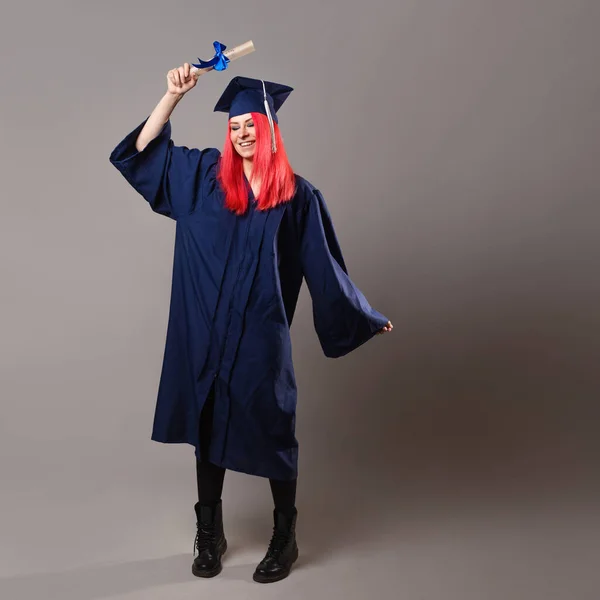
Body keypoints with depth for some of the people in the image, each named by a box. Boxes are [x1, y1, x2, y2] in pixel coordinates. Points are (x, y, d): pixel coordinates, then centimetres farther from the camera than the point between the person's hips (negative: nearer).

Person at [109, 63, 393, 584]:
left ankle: (285, 538, 26)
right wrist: (174, 95, -3)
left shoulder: (297, 195, -2)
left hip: (260, 336, -2)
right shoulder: (205, 174, 5)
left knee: (271, 433, 6)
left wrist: (367, 319, 6)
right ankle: (209, 535, 30)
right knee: (207, 426, 12)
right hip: (205, 332, 3)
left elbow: (324, 265, 3)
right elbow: (143, 149, 6)